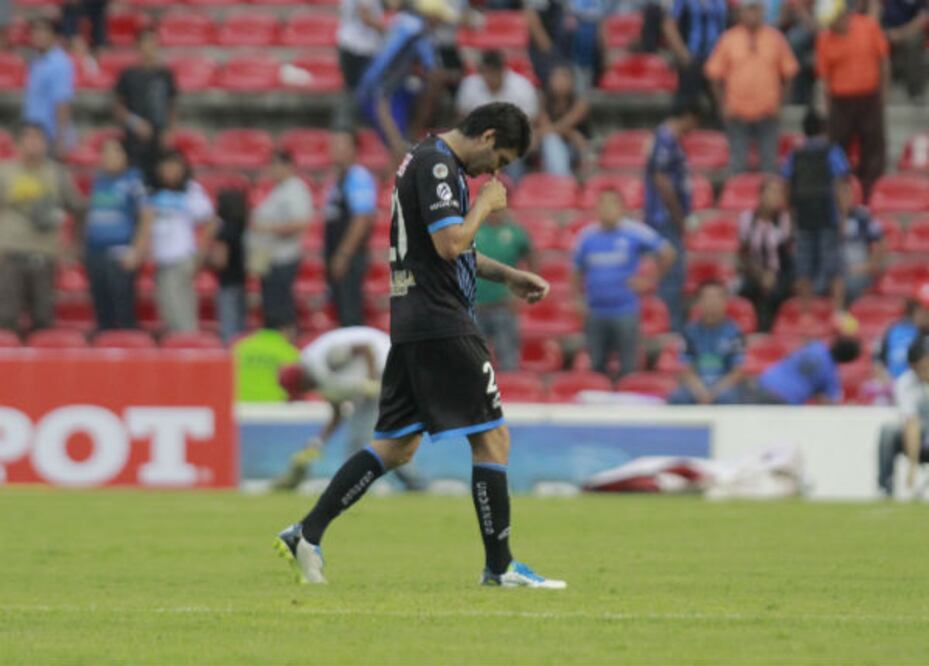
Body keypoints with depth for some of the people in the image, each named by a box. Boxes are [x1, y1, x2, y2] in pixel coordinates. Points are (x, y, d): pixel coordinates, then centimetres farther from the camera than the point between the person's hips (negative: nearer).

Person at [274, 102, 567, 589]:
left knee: (396, 445, 10)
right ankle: (500, 567, -2)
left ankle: (307, 534, 6)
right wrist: (486, 205, -6)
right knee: (492, 437, -5)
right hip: (441, 325, -10)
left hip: (413, 324, 10)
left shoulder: (432, 161, 20)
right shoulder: (437, 165, -13)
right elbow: (450, 244, -22)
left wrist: (506, 275, 23)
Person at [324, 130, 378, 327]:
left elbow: (362, 220, -19)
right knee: (343, 313, 10)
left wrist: (343, 255, -22)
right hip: (337, 258, 10)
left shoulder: (359, 178, -12)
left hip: (350, 258, -10)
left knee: (351, 315, -11)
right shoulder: (339, 178, 18)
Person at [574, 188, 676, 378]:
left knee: (627, 369, -2)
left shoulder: (635, 232, -5)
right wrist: (582, 299, 7)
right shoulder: (587, 236, 6)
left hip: (625, 311, -3)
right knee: (597, 366, 9)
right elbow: (579, 272, 17)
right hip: (595, 312, 3)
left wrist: (650, 281, 0)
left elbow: (667, 253, 2)